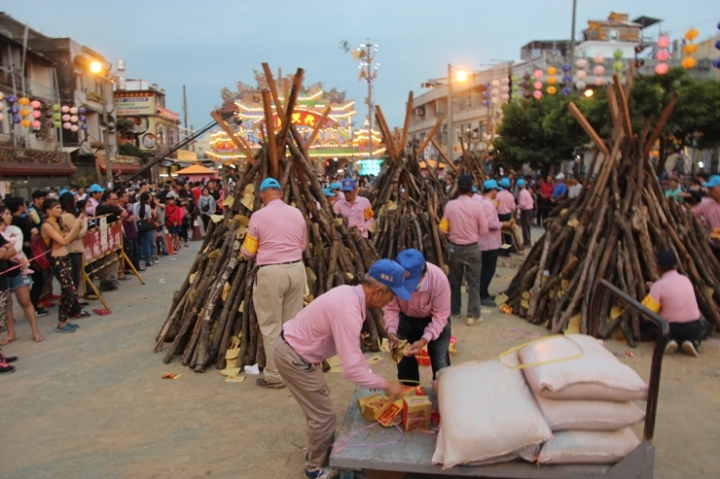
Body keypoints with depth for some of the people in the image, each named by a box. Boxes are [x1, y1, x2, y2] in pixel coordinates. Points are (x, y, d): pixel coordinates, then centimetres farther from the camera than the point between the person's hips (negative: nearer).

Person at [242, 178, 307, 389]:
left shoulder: (259, 216, -6)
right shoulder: (297, 213, 7)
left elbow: (248, 253, 0)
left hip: (271, 272, -5)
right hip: (296, 269, 5)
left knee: (271, 325, 4)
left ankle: (275, 375, 8)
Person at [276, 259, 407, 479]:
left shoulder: (350, 293, -2)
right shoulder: (348, 311, -32)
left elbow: (351, 346, 12)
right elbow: (351, 369, -32)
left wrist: (369, 372, 10)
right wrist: (385, 384, -20)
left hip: (294, 348, 9)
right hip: (294, 358, -9)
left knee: (319, 407, 24)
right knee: (324, 414, 4)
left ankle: (321, 451, 43)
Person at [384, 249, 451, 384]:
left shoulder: (439, 279, -37)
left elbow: (440, 316, -28)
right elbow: (390, 307, -19)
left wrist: (424, 340, -40)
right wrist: (391, 330, -37)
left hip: (435, 320, -2)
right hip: (406, 319, 2)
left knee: (441, 366, -2)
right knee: (404, 361, 8)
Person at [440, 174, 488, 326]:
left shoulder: (450, 205, -7)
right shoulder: (477, 206, -12)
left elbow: (443, 229, -1)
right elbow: (484, 231, -7)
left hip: (454, 248, 2)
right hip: (472, 248, -2)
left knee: (454, 280, 16)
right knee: (473, 282, 4)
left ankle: (454, 310, 28)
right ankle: (473, 315, 2)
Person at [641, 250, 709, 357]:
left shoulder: (658, 286, -12)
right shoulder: (686, 280, 5)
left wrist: (650, 295, 4)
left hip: (671, 328, -3)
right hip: (693, 328, 3)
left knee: (646, 324, 24)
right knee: (705, 324, 36)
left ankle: (667, 340, -4)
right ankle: (692, 341, 5)